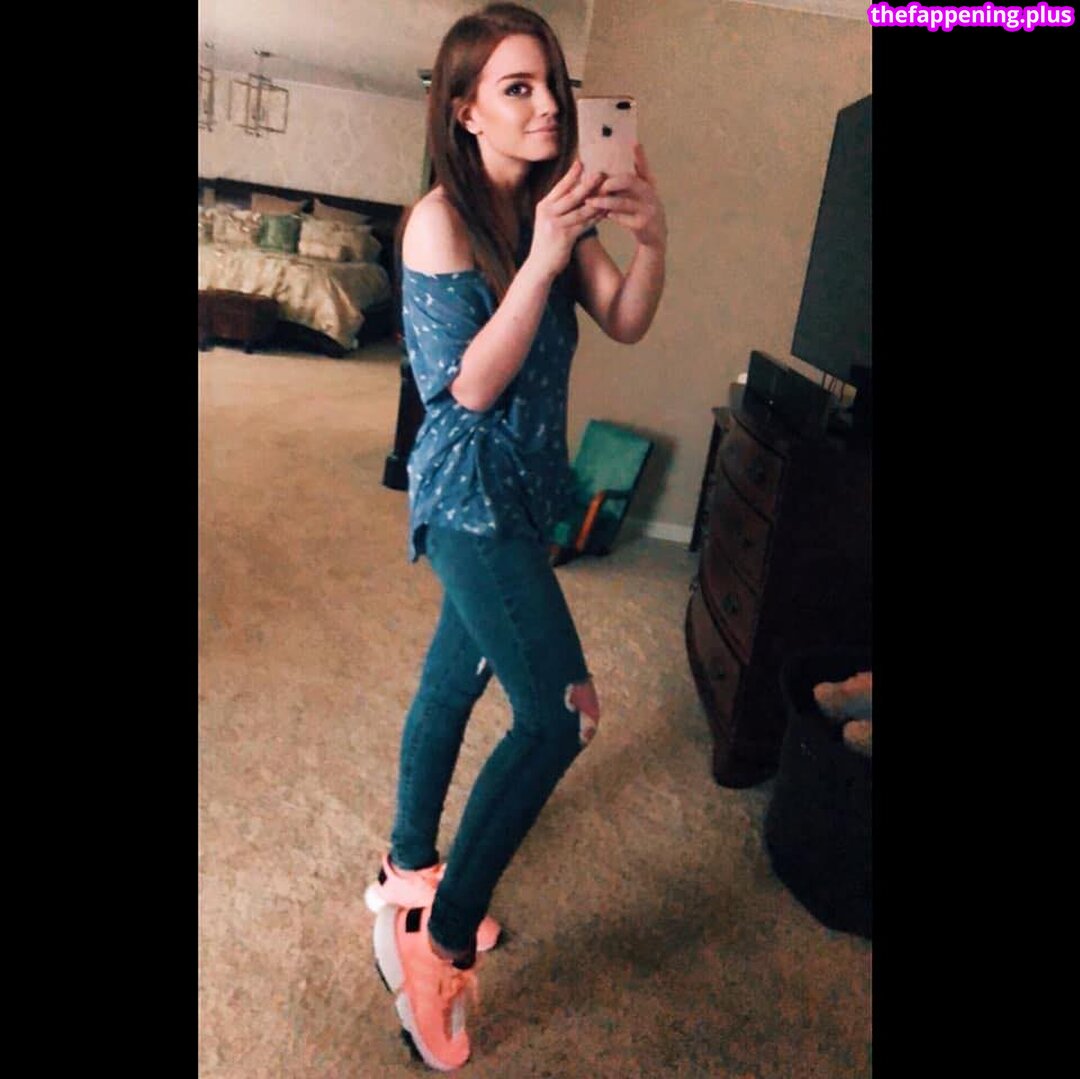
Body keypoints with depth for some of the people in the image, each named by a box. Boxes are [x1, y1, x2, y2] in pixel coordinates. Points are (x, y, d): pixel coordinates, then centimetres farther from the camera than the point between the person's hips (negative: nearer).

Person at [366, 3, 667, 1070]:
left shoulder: (554, 206, 6)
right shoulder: (441, 219, -14)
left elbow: (625, 322, -1)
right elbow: (471, 384, -20)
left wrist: (650, 240, -19)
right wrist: (542, 256, -26)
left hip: (524, 488, 8)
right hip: (469, 491, -8)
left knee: (453, 679, 17)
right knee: (560, 712, -14)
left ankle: (407, 872, 37)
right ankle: (440, 938, 4)